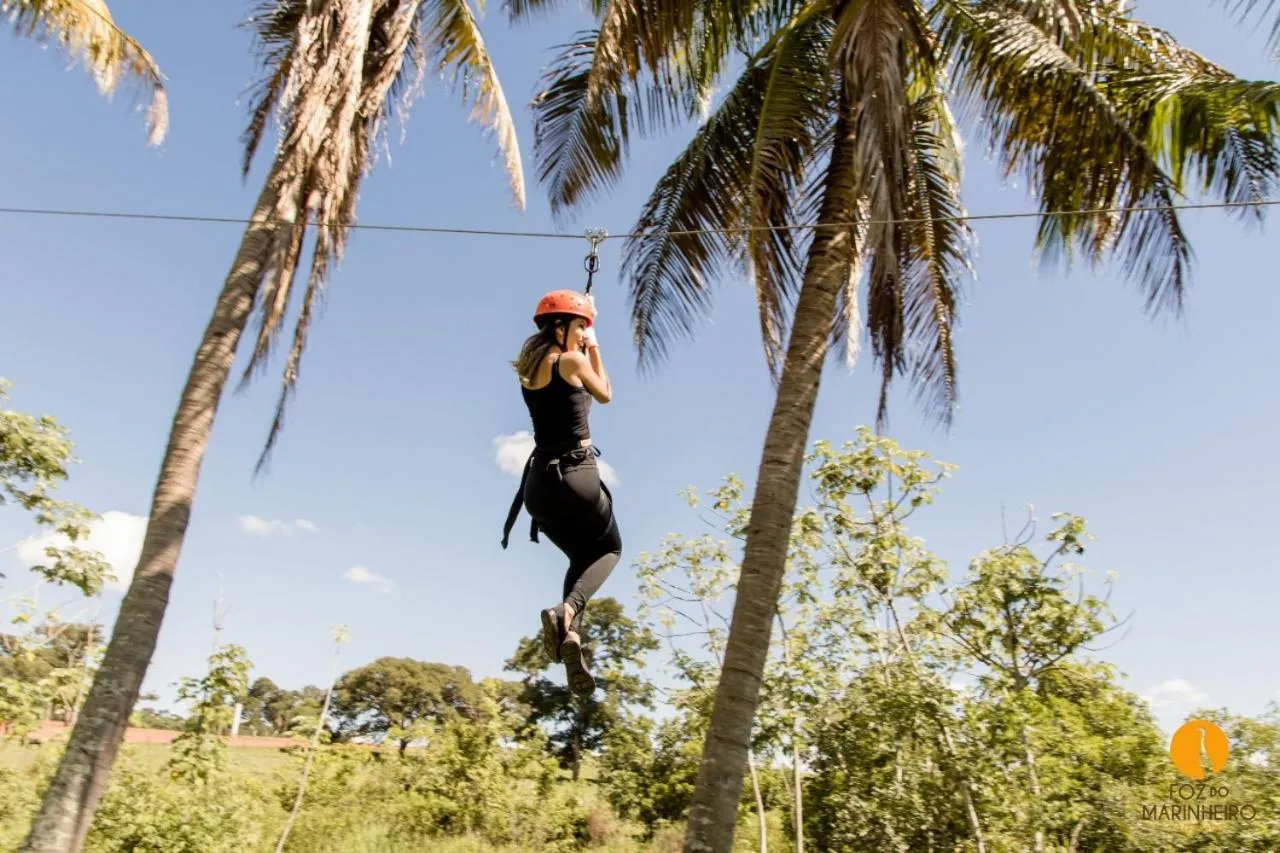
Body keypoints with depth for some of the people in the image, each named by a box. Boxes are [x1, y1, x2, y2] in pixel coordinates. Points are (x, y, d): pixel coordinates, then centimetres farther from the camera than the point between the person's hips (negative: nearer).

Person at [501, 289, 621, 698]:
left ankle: (570, 633, 0)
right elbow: (605, 395, 10)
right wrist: (594, 349, 20)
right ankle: (567, 608, -11)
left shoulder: (530, 366, 13)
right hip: (575, 474, -6)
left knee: (581, 557, 24)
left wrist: (586, 348, 30)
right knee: (609, 549, 18)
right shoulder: (572, 360, -7)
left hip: (539, 480, 7)